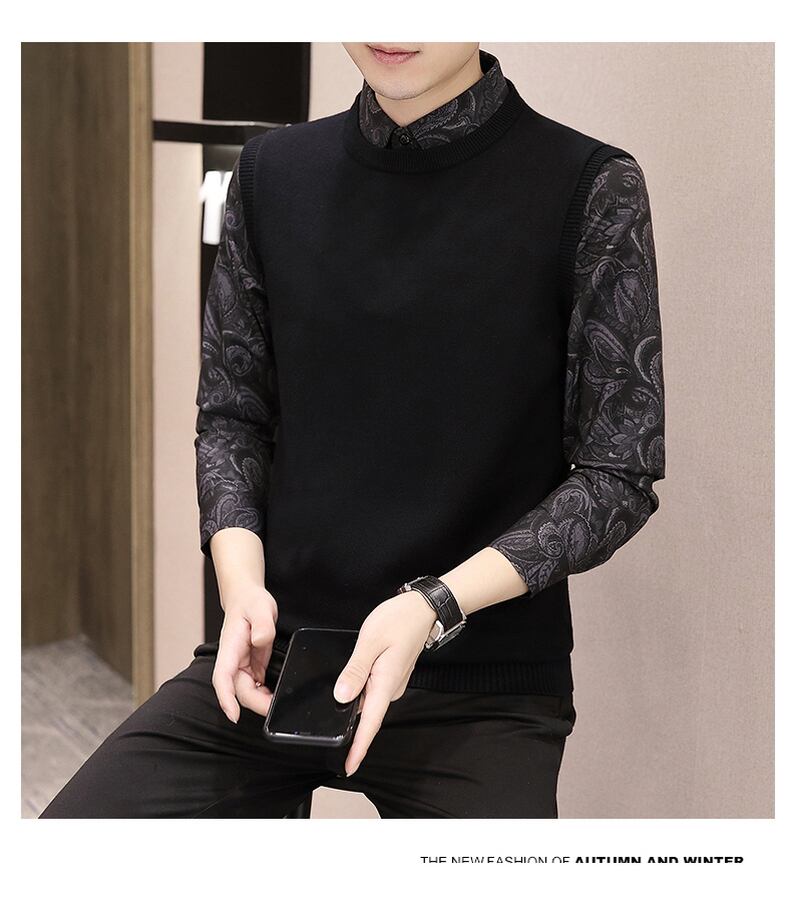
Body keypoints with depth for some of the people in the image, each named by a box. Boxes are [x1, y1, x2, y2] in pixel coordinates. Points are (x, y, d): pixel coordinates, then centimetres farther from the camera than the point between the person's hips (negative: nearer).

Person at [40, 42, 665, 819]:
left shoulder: (589, 188, -6)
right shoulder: (272, 172, 7)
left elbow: (618, 474, -4)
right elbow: (231, 413, 12)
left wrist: (435, 606, -17)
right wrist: (241, 580, -7)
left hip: (481, 682, -3)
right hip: (271, 651, 3)